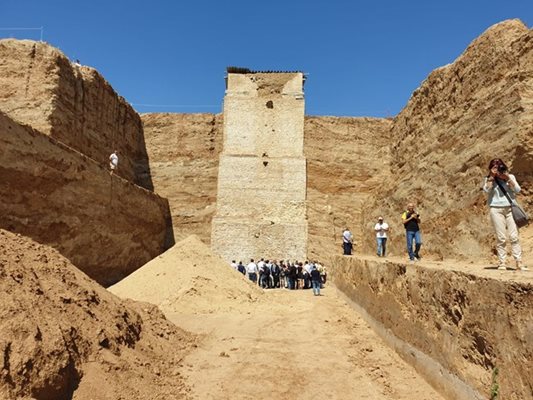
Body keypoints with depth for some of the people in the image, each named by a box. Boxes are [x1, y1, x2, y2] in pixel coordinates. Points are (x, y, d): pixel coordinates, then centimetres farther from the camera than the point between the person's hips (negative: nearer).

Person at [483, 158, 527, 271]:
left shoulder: (510, 177, 12)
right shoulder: (489, 179, 8)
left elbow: (517, 190, -2)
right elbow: (486, 190, -11)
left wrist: (507, 178, -7)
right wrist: (492, 177, -9)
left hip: (510, 208, 2)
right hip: (496, 209, -2)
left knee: (514, 236, -3)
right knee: (501, 238, -3)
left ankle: (519, 262, 1)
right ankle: (502, 262, 3)